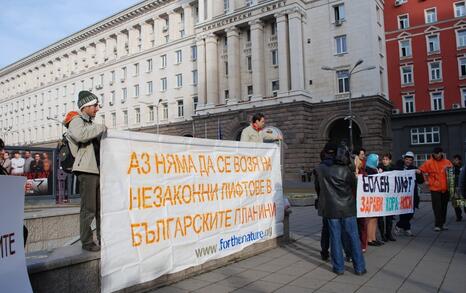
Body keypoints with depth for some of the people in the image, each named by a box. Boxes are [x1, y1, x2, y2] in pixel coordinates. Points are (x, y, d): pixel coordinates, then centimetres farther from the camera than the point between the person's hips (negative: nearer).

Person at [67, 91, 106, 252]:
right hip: (87, 170, -8)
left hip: (98, 169, 8)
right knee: (89, 208, -4)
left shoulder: (91, 124, 23)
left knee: (101, 207, 11)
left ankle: (102, 238, 20)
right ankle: (87, 242, 6)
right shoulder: (77, 121, -2)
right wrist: (101, 128, -17)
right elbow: (79, 135, -27)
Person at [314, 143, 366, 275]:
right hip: (347, 207, 0)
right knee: (353, 236, 8)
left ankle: (339, 267, 14)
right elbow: (354, 185, 6)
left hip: (330, 207, 0)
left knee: (335, 237, 8)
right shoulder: (345, 169, -6)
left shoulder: (319, 169, -5)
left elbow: (318, 187, 6)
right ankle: (359, 267, 14)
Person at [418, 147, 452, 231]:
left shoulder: (447, 162, 6)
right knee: (437, 207, -5)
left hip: (445, 189, 4)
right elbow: (421, 170, -7)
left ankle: (442, 223, 25)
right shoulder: (429, 162, -3)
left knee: (444, 207, 13)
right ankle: (438, 225, 1)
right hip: (435, 189, -4)